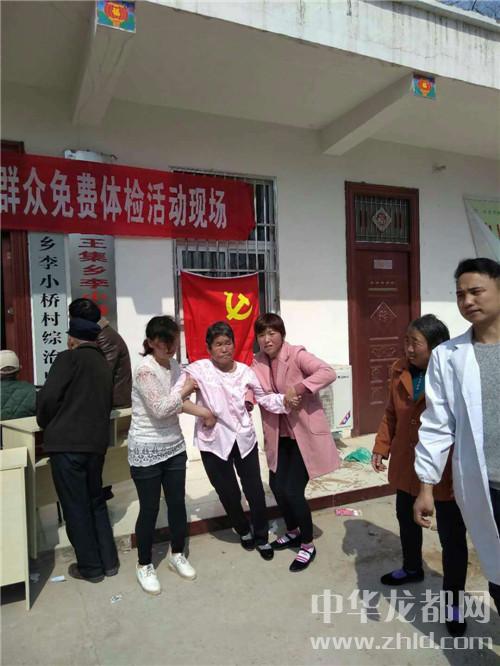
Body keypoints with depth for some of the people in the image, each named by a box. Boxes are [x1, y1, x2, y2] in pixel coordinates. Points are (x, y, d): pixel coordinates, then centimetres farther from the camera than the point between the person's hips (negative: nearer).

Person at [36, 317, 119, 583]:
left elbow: (48, 396, -12)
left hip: (67, 443, -6)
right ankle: (108, 561, 24)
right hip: (96, 442, 6)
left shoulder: (69, 358, -6)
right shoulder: (104, 364, 13)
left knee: (75, 507, 5)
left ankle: (90, 567, 16)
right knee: (96, 502, 18)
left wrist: (47, 425, 6)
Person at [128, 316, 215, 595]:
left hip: (174, 447, 6)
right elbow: (160, 408, -25)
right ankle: (145, 565, 28)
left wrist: (202, 411, -6)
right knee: (150, 509, 7)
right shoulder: (145, 370, -20)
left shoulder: (174, 366, 2)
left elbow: (176, 402, 6)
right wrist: (187, 388, -15)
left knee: (177, 503, 14)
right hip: (146, 452, -6)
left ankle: (177, 554, 36)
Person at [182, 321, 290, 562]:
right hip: (214, 442, -2)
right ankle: (244, 531, 43)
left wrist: (285, 400, -15)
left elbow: (264, 397, 1)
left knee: (255, 491, 9)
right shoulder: (198, 370, -12)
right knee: (229, 494, 12)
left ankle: (261, 537, 35)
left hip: (244, 438, 2)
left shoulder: (244, 371, -2)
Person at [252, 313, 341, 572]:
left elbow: (329, 373, -29)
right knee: (277, 486, 14)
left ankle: (308, 545, 20)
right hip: (279, 435, 7)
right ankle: (293, 533, 42)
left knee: (293, 491, -6)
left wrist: (298, 387, -36)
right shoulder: (258, 362, 2)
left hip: (305, 433, -6)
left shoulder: (296, 354, -17)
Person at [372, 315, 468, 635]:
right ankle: (412, 568, 52)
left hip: (446, 470, -6)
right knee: (407, 521, 25)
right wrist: (382, 447, 5)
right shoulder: (400, 371, -2)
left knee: (452, 537, 11)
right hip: (407, 465, 6)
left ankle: (454, 601, 32)